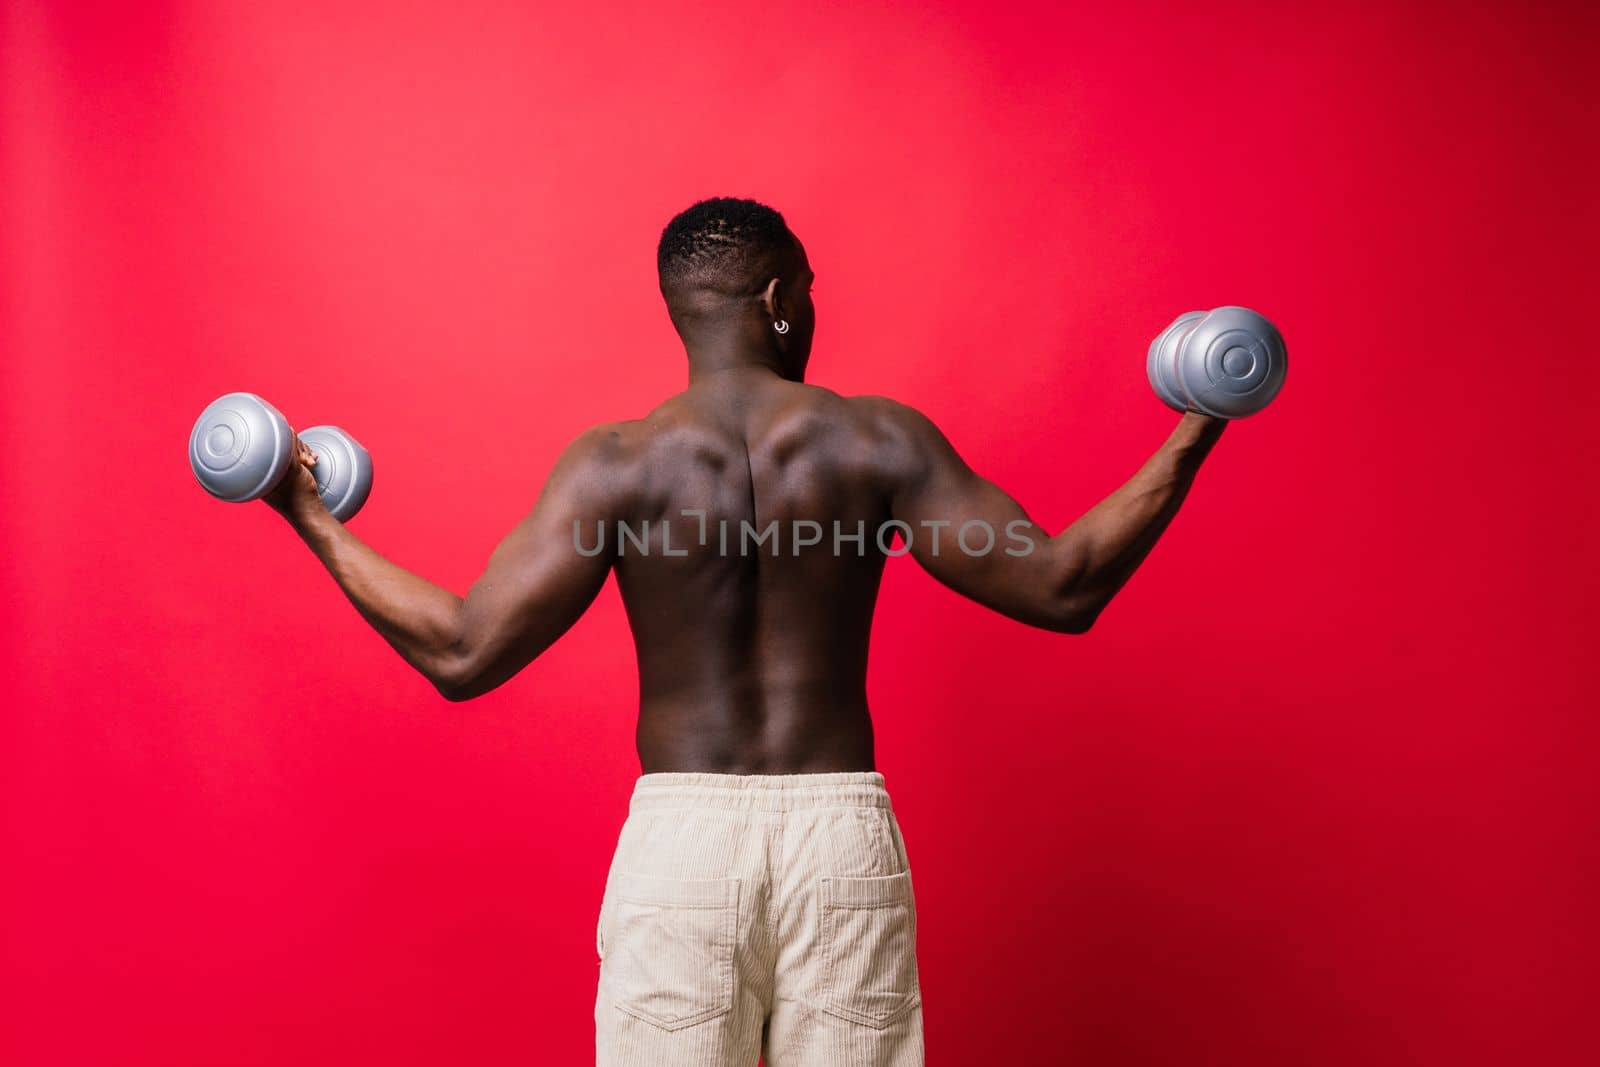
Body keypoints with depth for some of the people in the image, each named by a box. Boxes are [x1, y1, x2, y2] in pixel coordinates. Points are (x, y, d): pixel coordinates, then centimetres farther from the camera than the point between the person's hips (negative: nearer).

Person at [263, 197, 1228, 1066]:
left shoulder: (615, 466, -5)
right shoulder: (877, 439, -3)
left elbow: (462, 655, -8)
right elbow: (1061, 589, -3)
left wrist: (314, 516, 4)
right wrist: (1192, 440, 7)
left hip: (678, 835, 0)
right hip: (845, 830, 1)